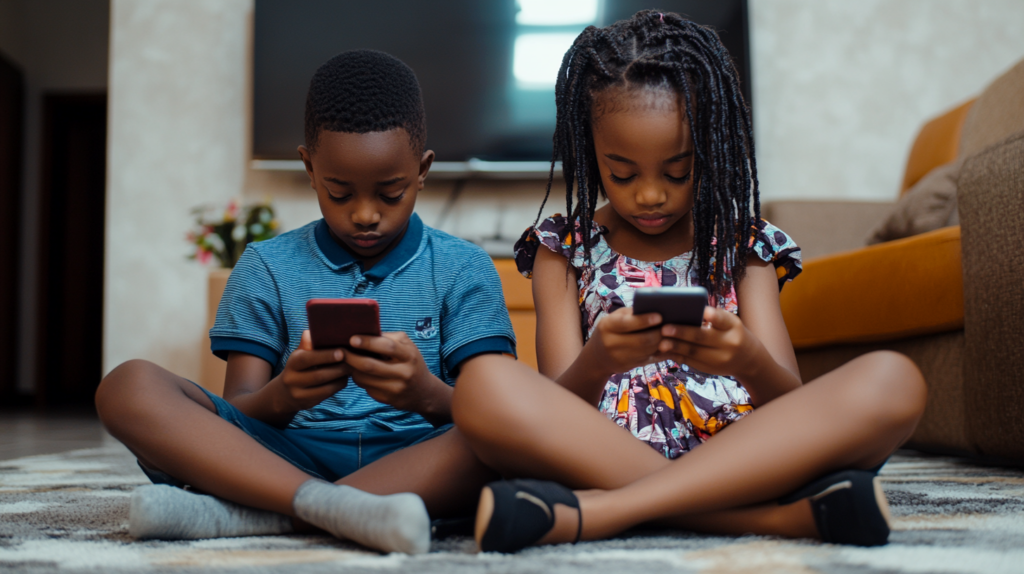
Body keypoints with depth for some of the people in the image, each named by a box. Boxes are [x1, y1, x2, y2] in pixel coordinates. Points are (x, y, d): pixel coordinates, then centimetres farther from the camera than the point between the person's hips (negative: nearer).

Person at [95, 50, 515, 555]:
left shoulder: (463, 269, 9)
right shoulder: (267, 267, 12)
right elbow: (233, 419, 6)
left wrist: (429, 395, -26)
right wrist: (280, 396, -19)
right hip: (288, 457, 1)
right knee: (130, 387, -17)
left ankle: (239, 516, -30)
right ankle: (334, 507, -34)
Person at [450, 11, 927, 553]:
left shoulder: (742, 243, 15)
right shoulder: (564, 247, 13)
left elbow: (793, 404, 3)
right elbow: (551, 409, 1)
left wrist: (750, 361, -22)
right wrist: (596, 362, -24)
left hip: (739, 456, 1)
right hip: (602, 457, -1)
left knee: (893, 379, -24)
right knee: (484, 385, -31)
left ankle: (604, 509, -31)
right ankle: (779, 516, -30)